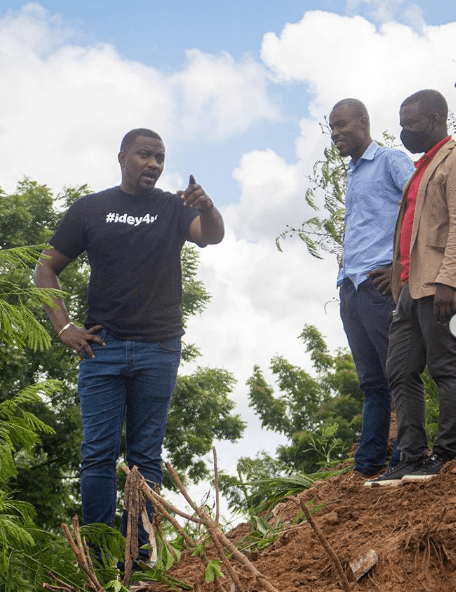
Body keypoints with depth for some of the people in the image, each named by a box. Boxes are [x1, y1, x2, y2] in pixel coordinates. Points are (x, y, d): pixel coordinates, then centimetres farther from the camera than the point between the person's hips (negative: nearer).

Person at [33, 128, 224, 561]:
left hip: (159, 350, 0)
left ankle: (136, 554, 11)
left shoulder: (174, 209, 8)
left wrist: (207, 208, -35)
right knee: (98, 454, -1)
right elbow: (46, 269, 10)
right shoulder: (89, 209, 8)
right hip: (102, 347, 0)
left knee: (146, 457, 5)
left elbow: (212, 237, -12)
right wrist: (64, 327, -1)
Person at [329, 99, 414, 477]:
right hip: (350, 289, 8)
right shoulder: (352, 175, 25)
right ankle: (367, 467, 9)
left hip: (378, 283, -8)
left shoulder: (391, 161, 1)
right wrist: (347, 270, 13)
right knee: (372, 382, 8)